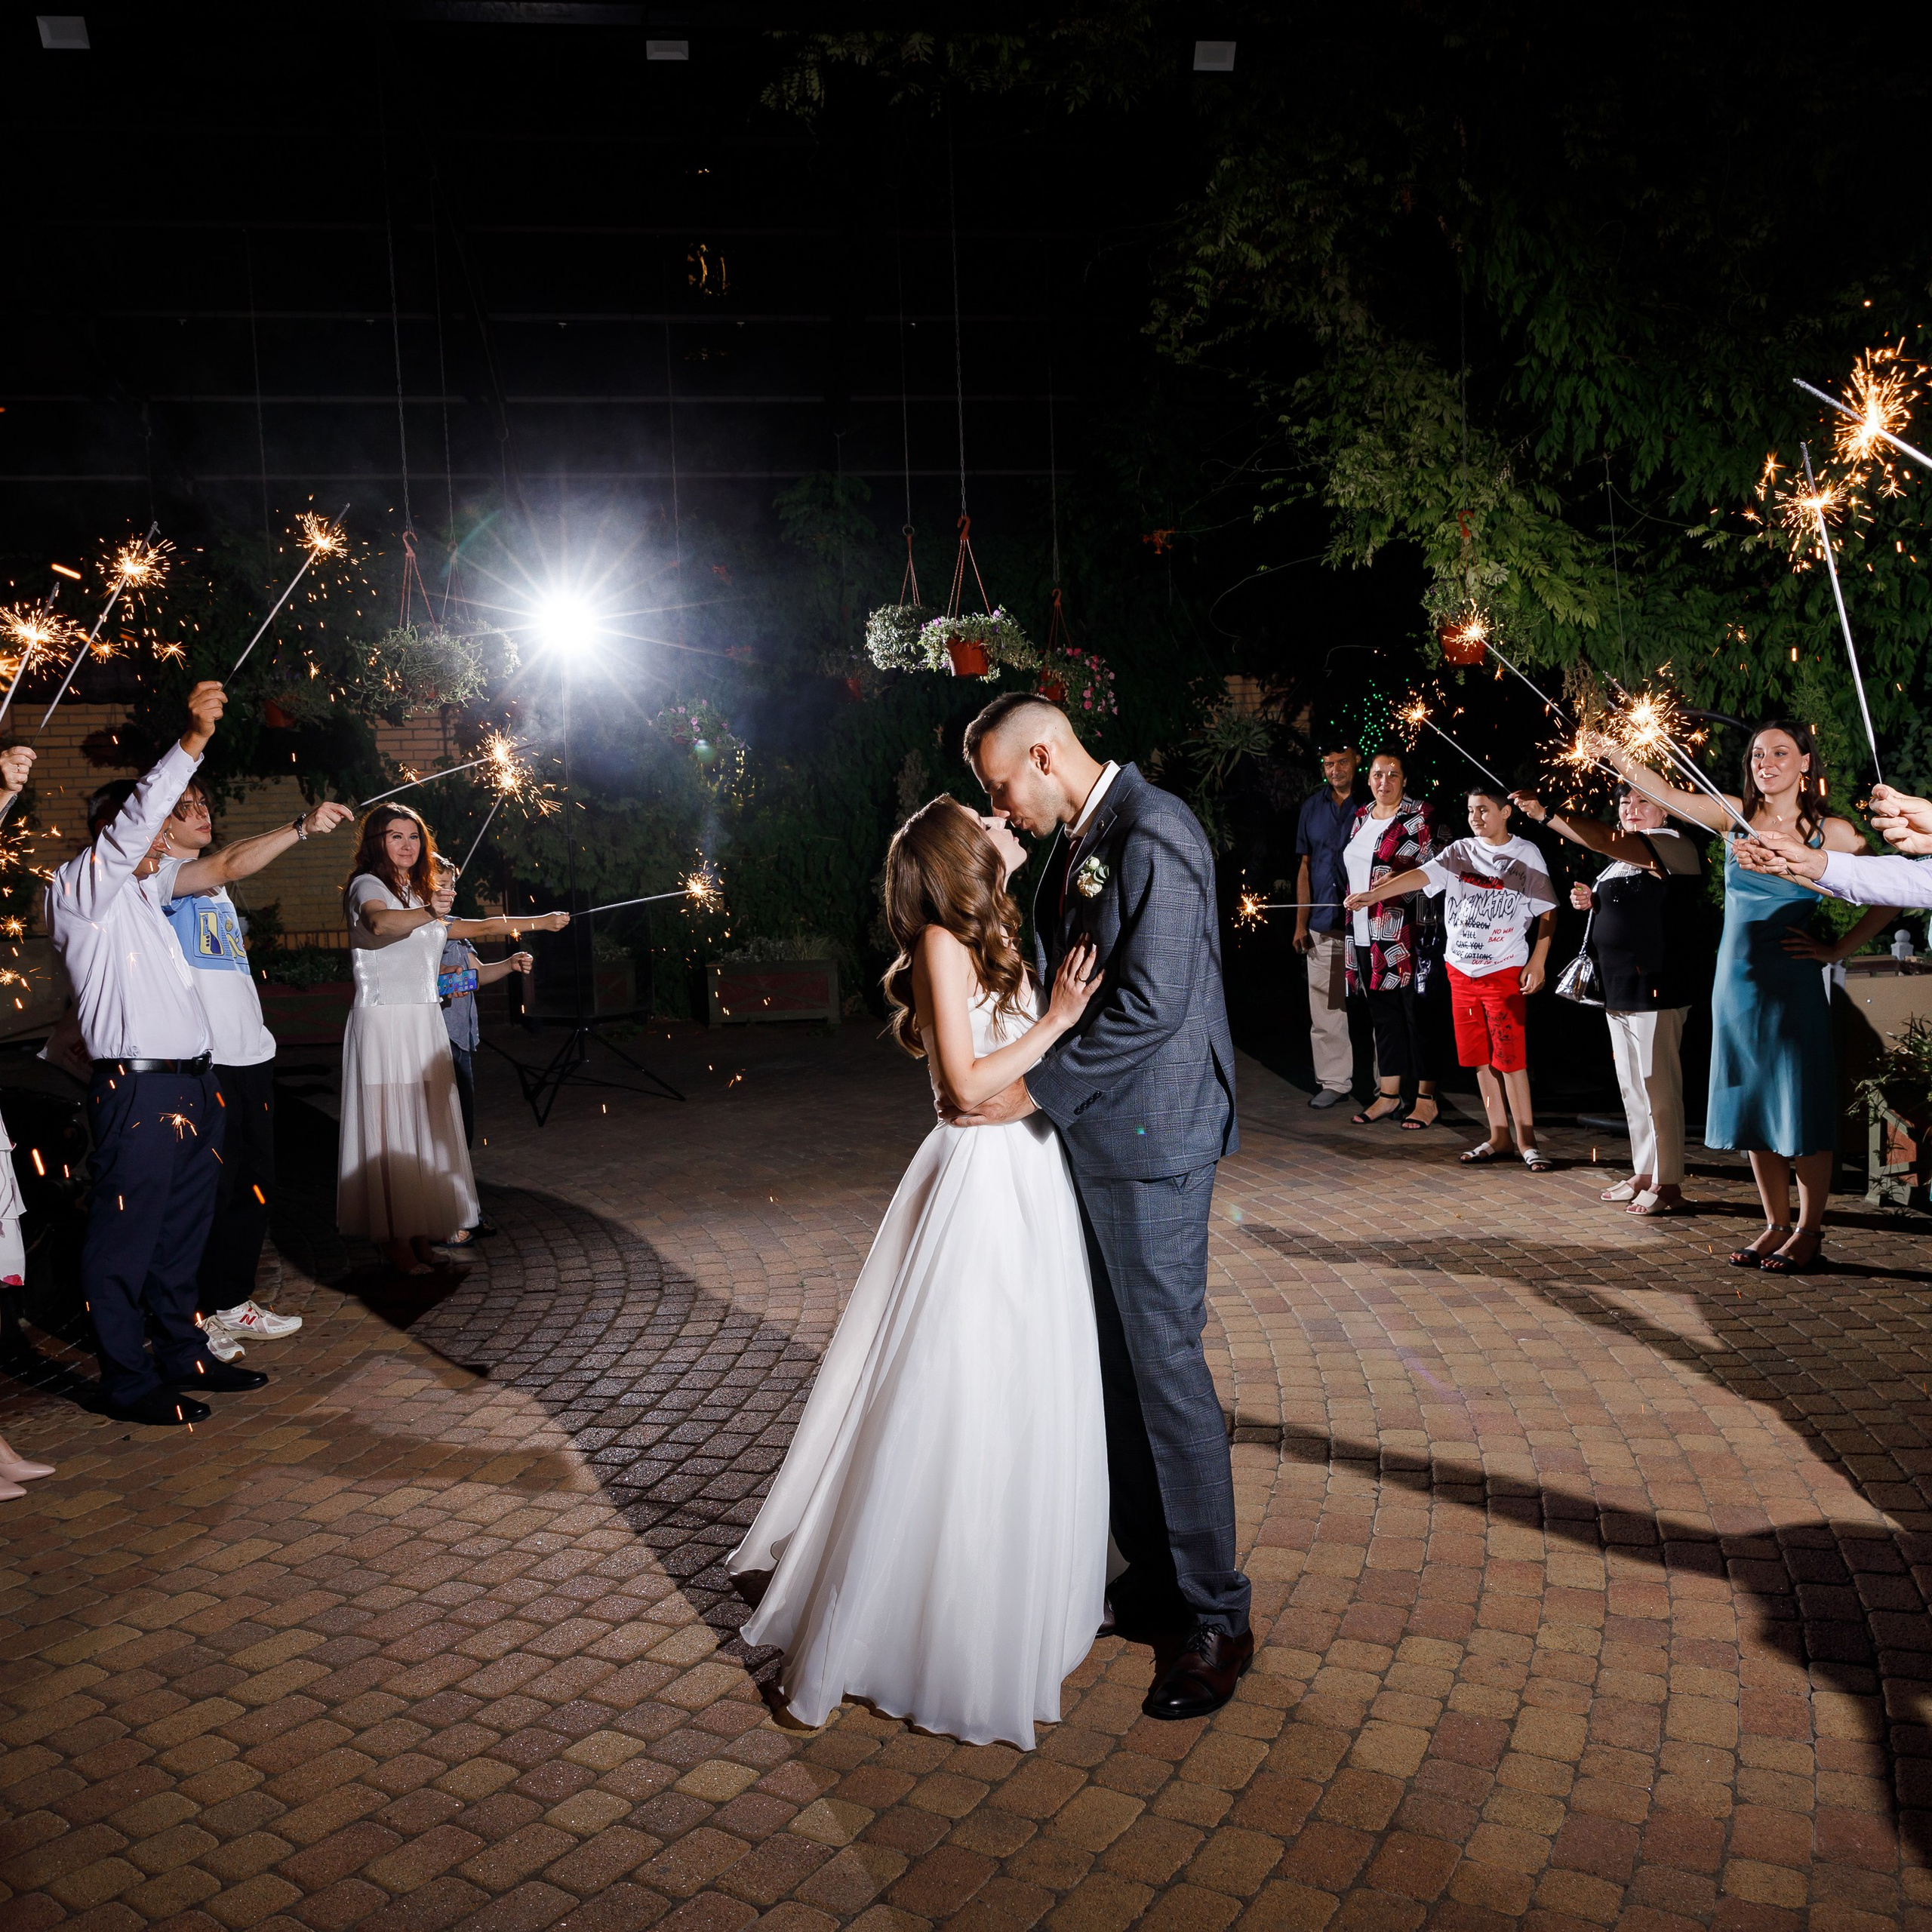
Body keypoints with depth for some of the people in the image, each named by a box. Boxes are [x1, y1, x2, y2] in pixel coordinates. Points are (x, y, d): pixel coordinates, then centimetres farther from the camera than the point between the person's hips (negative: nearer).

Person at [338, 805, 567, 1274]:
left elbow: (472, 928, 28)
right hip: (383, 1021, -7)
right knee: (391, 1127, -7)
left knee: (426, 1123, 4)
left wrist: (540, 922, 28)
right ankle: (394, 1240, -3)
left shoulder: (420, 893, 20)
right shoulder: (367, 885, -4)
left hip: (425, 1023, 8)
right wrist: (428, 913, -42)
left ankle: (421, 1231, 9)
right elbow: (380, 923, -27)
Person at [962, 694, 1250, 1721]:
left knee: (1164, 1368, -2)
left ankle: (1214, 1621, 14)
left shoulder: (1151, 834, -17)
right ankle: (1151, 1580, 31)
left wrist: (1035, 1089, -16)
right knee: (1112, 1367, 15)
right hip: (1091, 1136, 9)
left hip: (1147, 1139, -9)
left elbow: (1151, 1004, -23)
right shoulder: (1074, 838, 13)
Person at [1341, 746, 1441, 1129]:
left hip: (1406, 934, -7)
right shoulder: (1361, 816, 15)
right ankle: (1389, 1095, 20)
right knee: (1382, 1012, 12)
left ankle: (1426, 1100, 5)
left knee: (1415, 1013, -2)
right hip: (1367, 936, 7)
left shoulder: (1420, 816, -5)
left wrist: (1396, 881, -20)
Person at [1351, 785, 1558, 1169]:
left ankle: (1526, 1141, 4)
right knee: (1480, 1058, 9)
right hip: (1461, 969, 4)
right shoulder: (1459, 853, 6)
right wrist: (1373, 893, -25)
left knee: (1510, 1057, -6)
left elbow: (1547, 911, 1)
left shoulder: (1525, 854, -1)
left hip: (1505, 970, -4)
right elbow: (1422, 875, -10)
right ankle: (1499, 1137, 20)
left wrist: (1537, 962, -8)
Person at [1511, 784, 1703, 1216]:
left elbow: (1606, 841, -28)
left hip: (1656, 991, -10)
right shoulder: (1623, 857, 18)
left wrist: (1546, 814, -34)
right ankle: (1643, 1175, 25)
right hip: (1618, 992, 10)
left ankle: (1668, 1184, 1)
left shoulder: (1674, 846, -11)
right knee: (1632, 1089, 15)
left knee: (1658, 1088, -6)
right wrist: (1592, 902, 9)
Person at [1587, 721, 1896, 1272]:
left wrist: (1838, 949, -3)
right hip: (1736, 979, 4)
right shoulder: (1735, 814, 3)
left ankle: (1809, 1232, 14)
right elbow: (1668, 796, -11)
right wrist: (1615, 757, -25)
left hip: (1792, 983, -4)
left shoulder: (1831, 832, -3)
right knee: (1754, 1106, 10)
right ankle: (1776, 1225, 23)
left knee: (1802, 1109, 1)